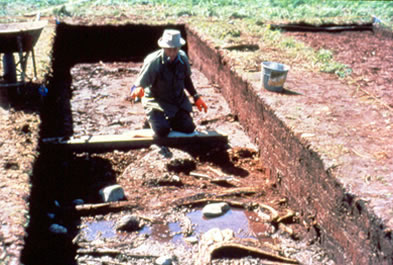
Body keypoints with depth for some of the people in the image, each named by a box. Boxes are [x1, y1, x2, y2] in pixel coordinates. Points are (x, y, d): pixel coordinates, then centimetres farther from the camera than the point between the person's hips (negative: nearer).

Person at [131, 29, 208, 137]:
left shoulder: (183, 57, -8)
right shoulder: (153, 61, -22)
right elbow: (138, 85, -21)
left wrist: (196, 97, 8)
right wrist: (138, 91, -45)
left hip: (179, 101, 4)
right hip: (156, 101, -4)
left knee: (189, 129, -9)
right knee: (162, 131, -23)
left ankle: (170, 120, 22)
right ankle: (152, 120, 13)